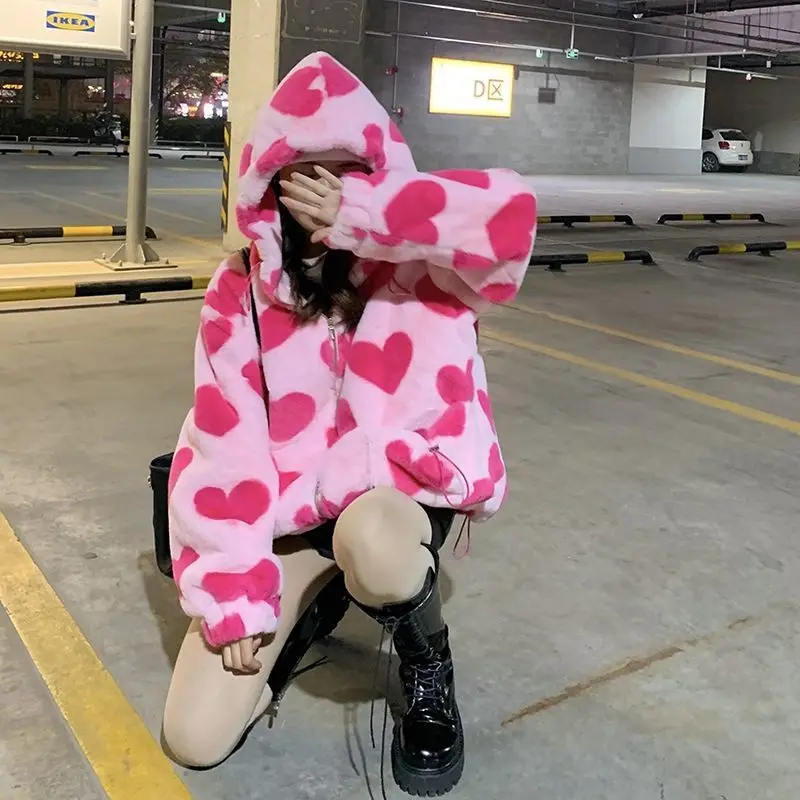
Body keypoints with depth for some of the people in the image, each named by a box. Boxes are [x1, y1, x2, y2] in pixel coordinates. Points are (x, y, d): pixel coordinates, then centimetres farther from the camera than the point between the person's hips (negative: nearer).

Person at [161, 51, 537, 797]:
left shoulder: (423, 268, -10)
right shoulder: (240, 291, -6)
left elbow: (510, 210, -32)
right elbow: (219, 448, -8)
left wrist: (356, 216, -30)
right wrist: (233, 596, -13)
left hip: (398, 489, -2)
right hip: (287, 519, 3)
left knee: (370, 537, -41)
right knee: (195, 738, -5)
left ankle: (428, 666, -3)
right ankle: (316, 602, 23)